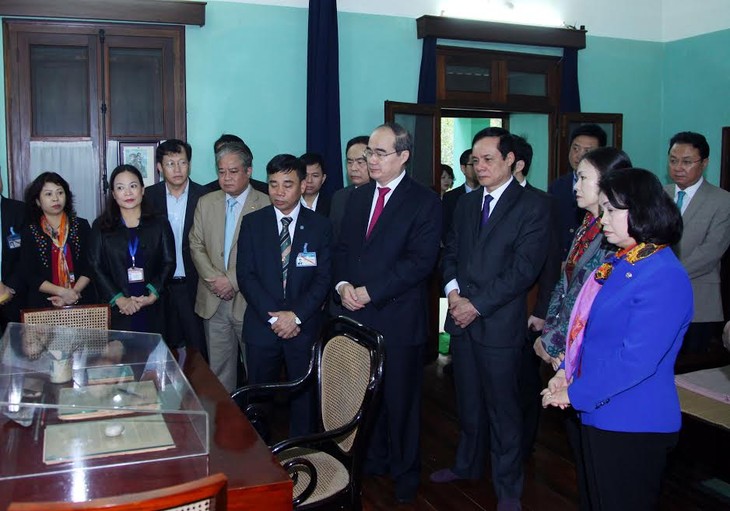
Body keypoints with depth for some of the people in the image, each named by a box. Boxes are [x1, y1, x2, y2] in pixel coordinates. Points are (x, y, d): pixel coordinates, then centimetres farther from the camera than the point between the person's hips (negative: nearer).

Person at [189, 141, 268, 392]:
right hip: (213, 302, 4)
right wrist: (214, 278, -7)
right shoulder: (205, 203, 10)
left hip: (249, 301, -4)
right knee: (219, 370, 11)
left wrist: (233, 280, -14)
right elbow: (196, 245, 7)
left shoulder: (266, 205, -6)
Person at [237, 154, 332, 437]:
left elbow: (324, 278, -3)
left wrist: (296, 315, -14)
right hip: (261, 326, 1)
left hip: (304, 327, 0)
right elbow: (245, 275, -3)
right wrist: (273, 316, -13)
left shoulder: (320, 226, 2)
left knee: (304, 396, 9)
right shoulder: (252, 223, 3)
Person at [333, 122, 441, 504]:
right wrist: (343, 284, -6)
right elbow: (342, 248, 14)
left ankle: (404, 471, 26)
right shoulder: (357, 197, 13)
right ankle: (372, 459, 32)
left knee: (400, 398, 7)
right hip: (357, 314, 5)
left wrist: (370, 292, -17)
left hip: (399, 318, -5)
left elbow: (420, 261, -15)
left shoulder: (424, 202, -6)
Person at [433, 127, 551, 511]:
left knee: (503, 407, 5)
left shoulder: (533, 206, -7)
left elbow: (523, 269, -14)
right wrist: (453, 290, -5)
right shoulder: (466, 203, 13)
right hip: (462, 320, 6)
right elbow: (450, 252, 14)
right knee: (468, 402, 18)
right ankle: (467, 465, 38)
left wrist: (477, 305, -15)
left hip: (500, 323, -5)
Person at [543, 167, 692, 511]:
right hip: (599, 414, 9)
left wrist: (575, 394, -18)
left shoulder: (664, 277, -21)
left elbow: (636, 359, -26)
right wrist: (566, 370, 1)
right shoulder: (618, 263, 8)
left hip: (632, 426, -8)